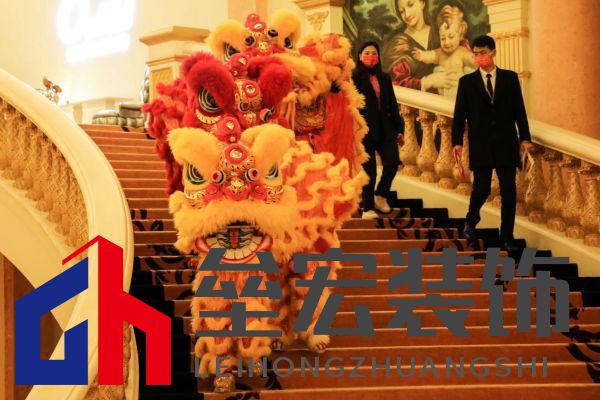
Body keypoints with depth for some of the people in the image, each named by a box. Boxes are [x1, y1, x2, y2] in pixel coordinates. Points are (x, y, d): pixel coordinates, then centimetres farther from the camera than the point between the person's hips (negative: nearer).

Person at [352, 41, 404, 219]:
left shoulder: (385, 78, 14)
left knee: (392, 162, -11)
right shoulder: (355, 78, -3)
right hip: (365, 129, -4)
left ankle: (381, 195, 14)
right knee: (369, 170, -1)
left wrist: (399, 129, 14)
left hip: (385, 129, 4)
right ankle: (368, 208, 11)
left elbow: (392, 105, 15)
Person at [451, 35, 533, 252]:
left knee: (509, 191, 1)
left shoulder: (510, 78, 6)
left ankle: (507, 237, 9)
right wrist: (457, 141, -6)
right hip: (481, 145, -1)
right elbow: (459, 114, 3)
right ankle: (471, 222, 25)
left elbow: (519, 110, 5)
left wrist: (525, 137, -1)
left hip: (506, 143, 1)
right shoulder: (467, 81, 4)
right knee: (481, 188, -5)